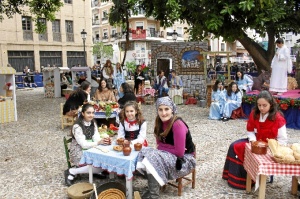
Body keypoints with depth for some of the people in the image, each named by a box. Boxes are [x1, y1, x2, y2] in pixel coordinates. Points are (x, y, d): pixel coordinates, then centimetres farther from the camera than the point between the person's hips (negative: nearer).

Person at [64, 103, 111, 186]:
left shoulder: (93, 123, 3)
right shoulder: (77, 126, -19)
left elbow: (96, 138, -6)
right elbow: (83, 145, -24)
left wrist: (104, 140, -28)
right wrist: (98, 143, -39)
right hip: (78, 153, -6)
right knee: (99, 166, -24)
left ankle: (96, 171, 10)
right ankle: (71, 172, -8)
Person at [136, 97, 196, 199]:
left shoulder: (178, 124, -25)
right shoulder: (160, 122, -2)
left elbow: (179, 152, -25)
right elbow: (160, 143, 7)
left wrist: (163, 148, -11)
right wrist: (164, 148, -14)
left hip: (184, 159, -7)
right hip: (169, 155, 8)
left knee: (153, 159, -26)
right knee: (145, 152, -14)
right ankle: (152, 189, -6)